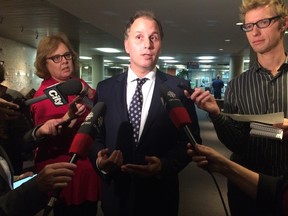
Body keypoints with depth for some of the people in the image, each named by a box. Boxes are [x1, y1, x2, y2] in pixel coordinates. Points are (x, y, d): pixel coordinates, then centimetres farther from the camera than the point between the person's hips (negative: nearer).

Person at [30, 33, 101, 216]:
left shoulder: (79, 84, 2)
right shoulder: (44, 96, -15)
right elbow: (47, 142, -21)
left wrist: (91, 97, -2)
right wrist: (70, 116, -34)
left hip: (89, 170, 6)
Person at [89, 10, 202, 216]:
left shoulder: (179, 88, -6)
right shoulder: (105, 88, 0)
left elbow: (191, 140, -5)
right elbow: (95, 136, 4)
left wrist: (164, 165, -20)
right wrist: (99, 159, -16)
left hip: (160, 196, -1)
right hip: (116, 195, 2)